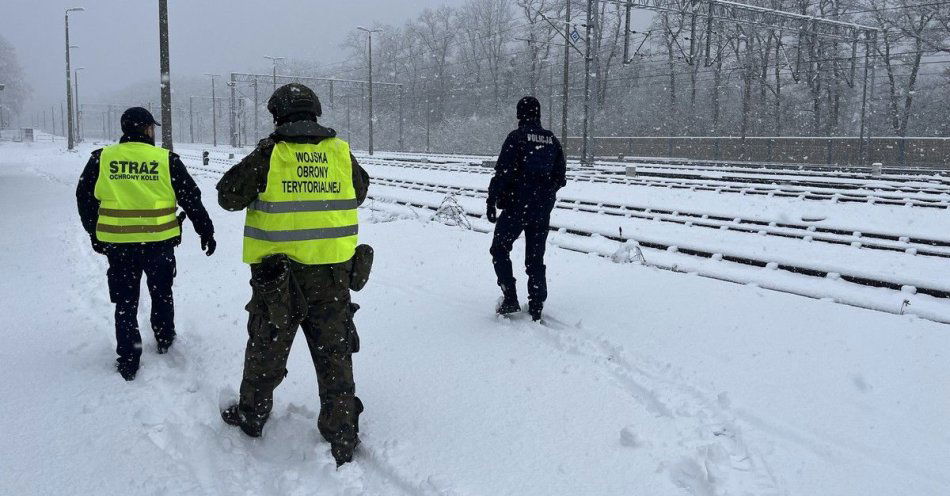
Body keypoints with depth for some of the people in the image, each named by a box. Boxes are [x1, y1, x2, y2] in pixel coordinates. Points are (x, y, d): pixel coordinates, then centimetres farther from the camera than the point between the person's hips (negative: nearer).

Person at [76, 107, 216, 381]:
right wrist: (206, 232, 10)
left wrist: (95, 234, 20)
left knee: (125, 301, 11)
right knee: (161, 293, 21)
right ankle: (165, 340, 37)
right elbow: (191, 199, -1)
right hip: (159, 243, -1)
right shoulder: (166, 160, -6)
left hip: (116, 243, 1)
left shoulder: (101, 159, -1)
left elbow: (85, 199, 7)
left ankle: (128, 360, 14)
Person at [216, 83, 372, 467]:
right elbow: (359, 192, 17)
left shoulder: (269, 154, -10)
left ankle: (252, 415, 38)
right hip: (334, 274, 2)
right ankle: (342, 440, 16)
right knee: (335, 354, 11)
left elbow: (229, 197, -1)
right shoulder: (341, 153, 0)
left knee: (266, 348, 18)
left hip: (277, 274, -2)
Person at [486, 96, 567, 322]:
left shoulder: (516, 137, -9)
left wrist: (491, 202, -10)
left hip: (517, 206, -5)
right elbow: (561, 176, 13)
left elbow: (502, 173, -15)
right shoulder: (552, 140, 7)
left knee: (500, 249, 11)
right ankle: (536, 308, 12)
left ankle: (510, 299, 2)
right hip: (543, 210, 5)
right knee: (536, 257, 12)